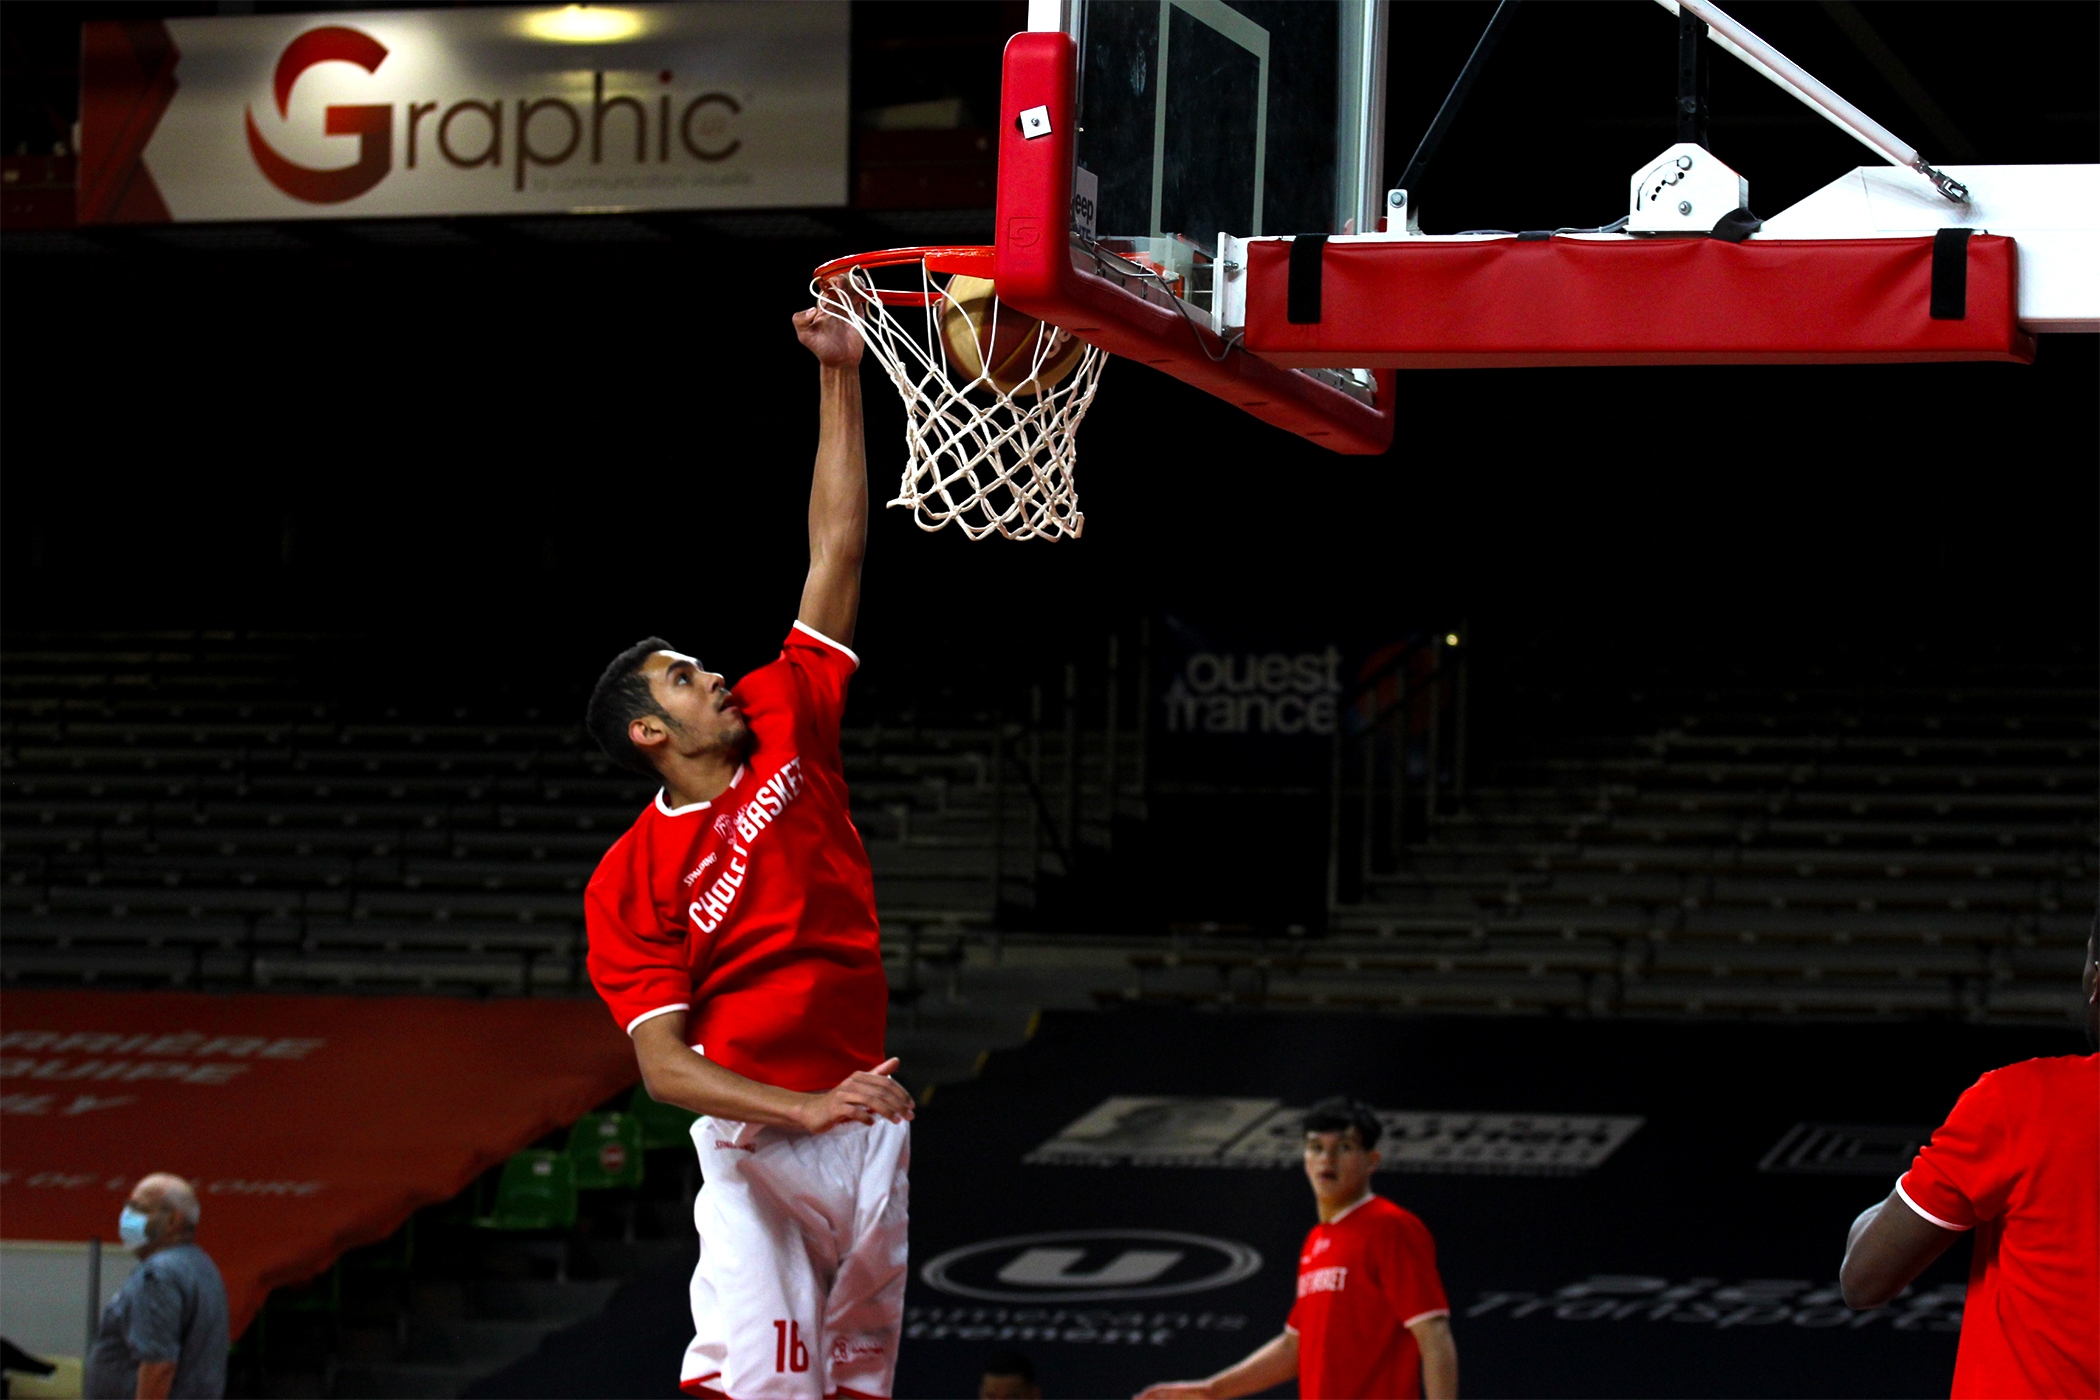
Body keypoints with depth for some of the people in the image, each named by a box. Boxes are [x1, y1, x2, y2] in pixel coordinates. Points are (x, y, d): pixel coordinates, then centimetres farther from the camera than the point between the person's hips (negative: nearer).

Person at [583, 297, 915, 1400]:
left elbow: (838, 551, 9)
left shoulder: (785, 725, 8)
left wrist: (837, 378, 5)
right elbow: (662, 1062, -12)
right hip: (755, 1141, -5)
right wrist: (802, 1109, -26)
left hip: (870, 1122, 5)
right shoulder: (630, 879, -4)